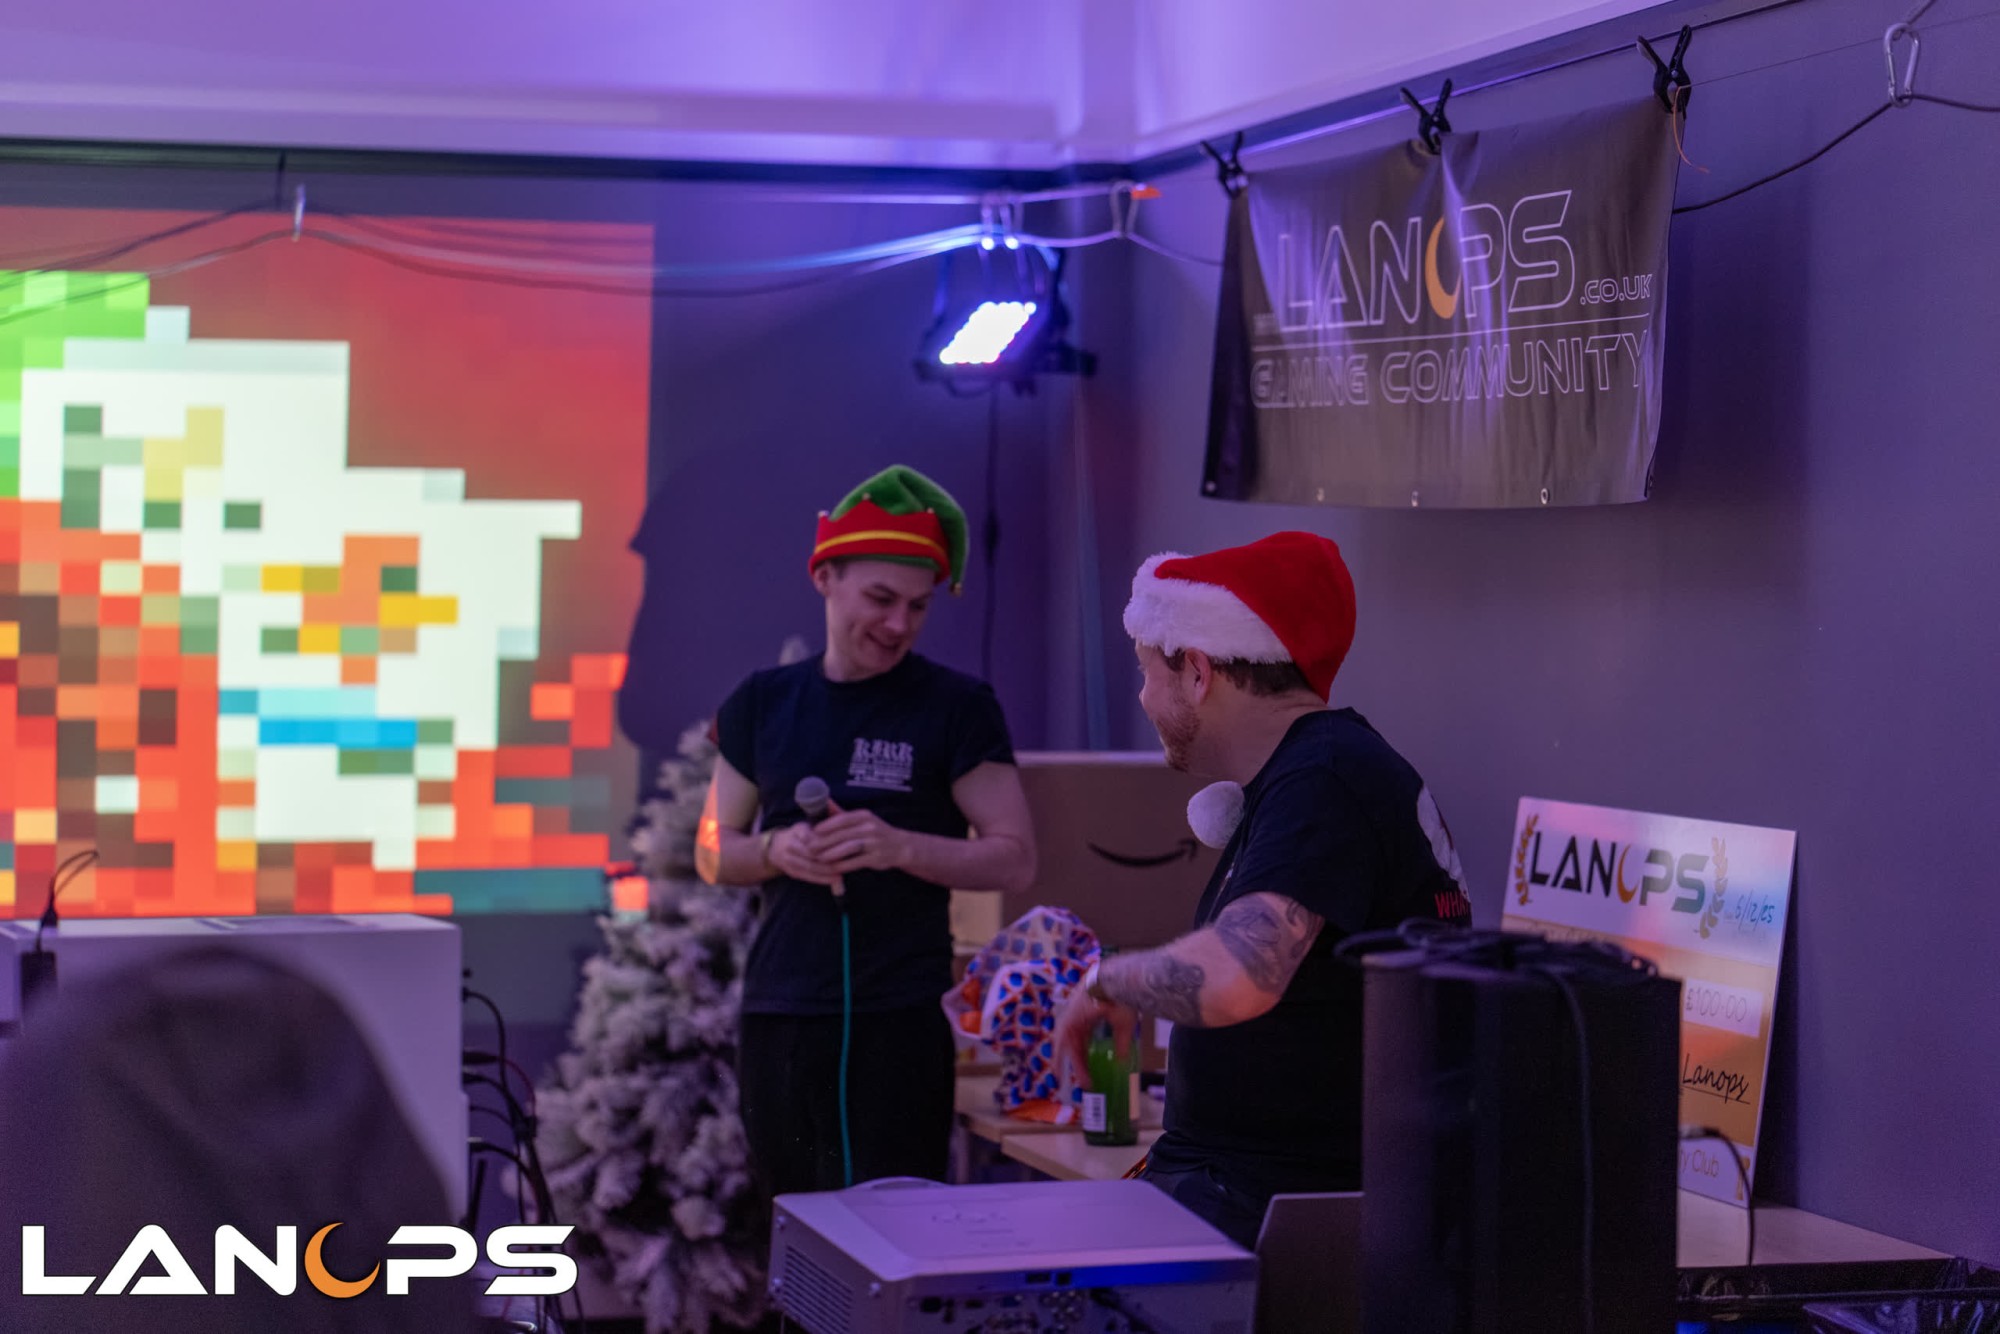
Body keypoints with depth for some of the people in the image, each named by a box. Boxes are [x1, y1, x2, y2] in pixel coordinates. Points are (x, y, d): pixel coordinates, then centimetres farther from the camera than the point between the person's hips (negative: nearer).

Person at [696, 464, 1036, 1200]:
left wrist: (900, 847, -20)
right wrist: (777, 851, -7)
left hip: (898, 1020, -4)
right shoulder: (763, 703, 11)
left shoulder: (957, 707, -1)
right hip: (778, 1014, 4)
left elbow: (1015, 858, -4)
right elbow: (713, 854, 15)